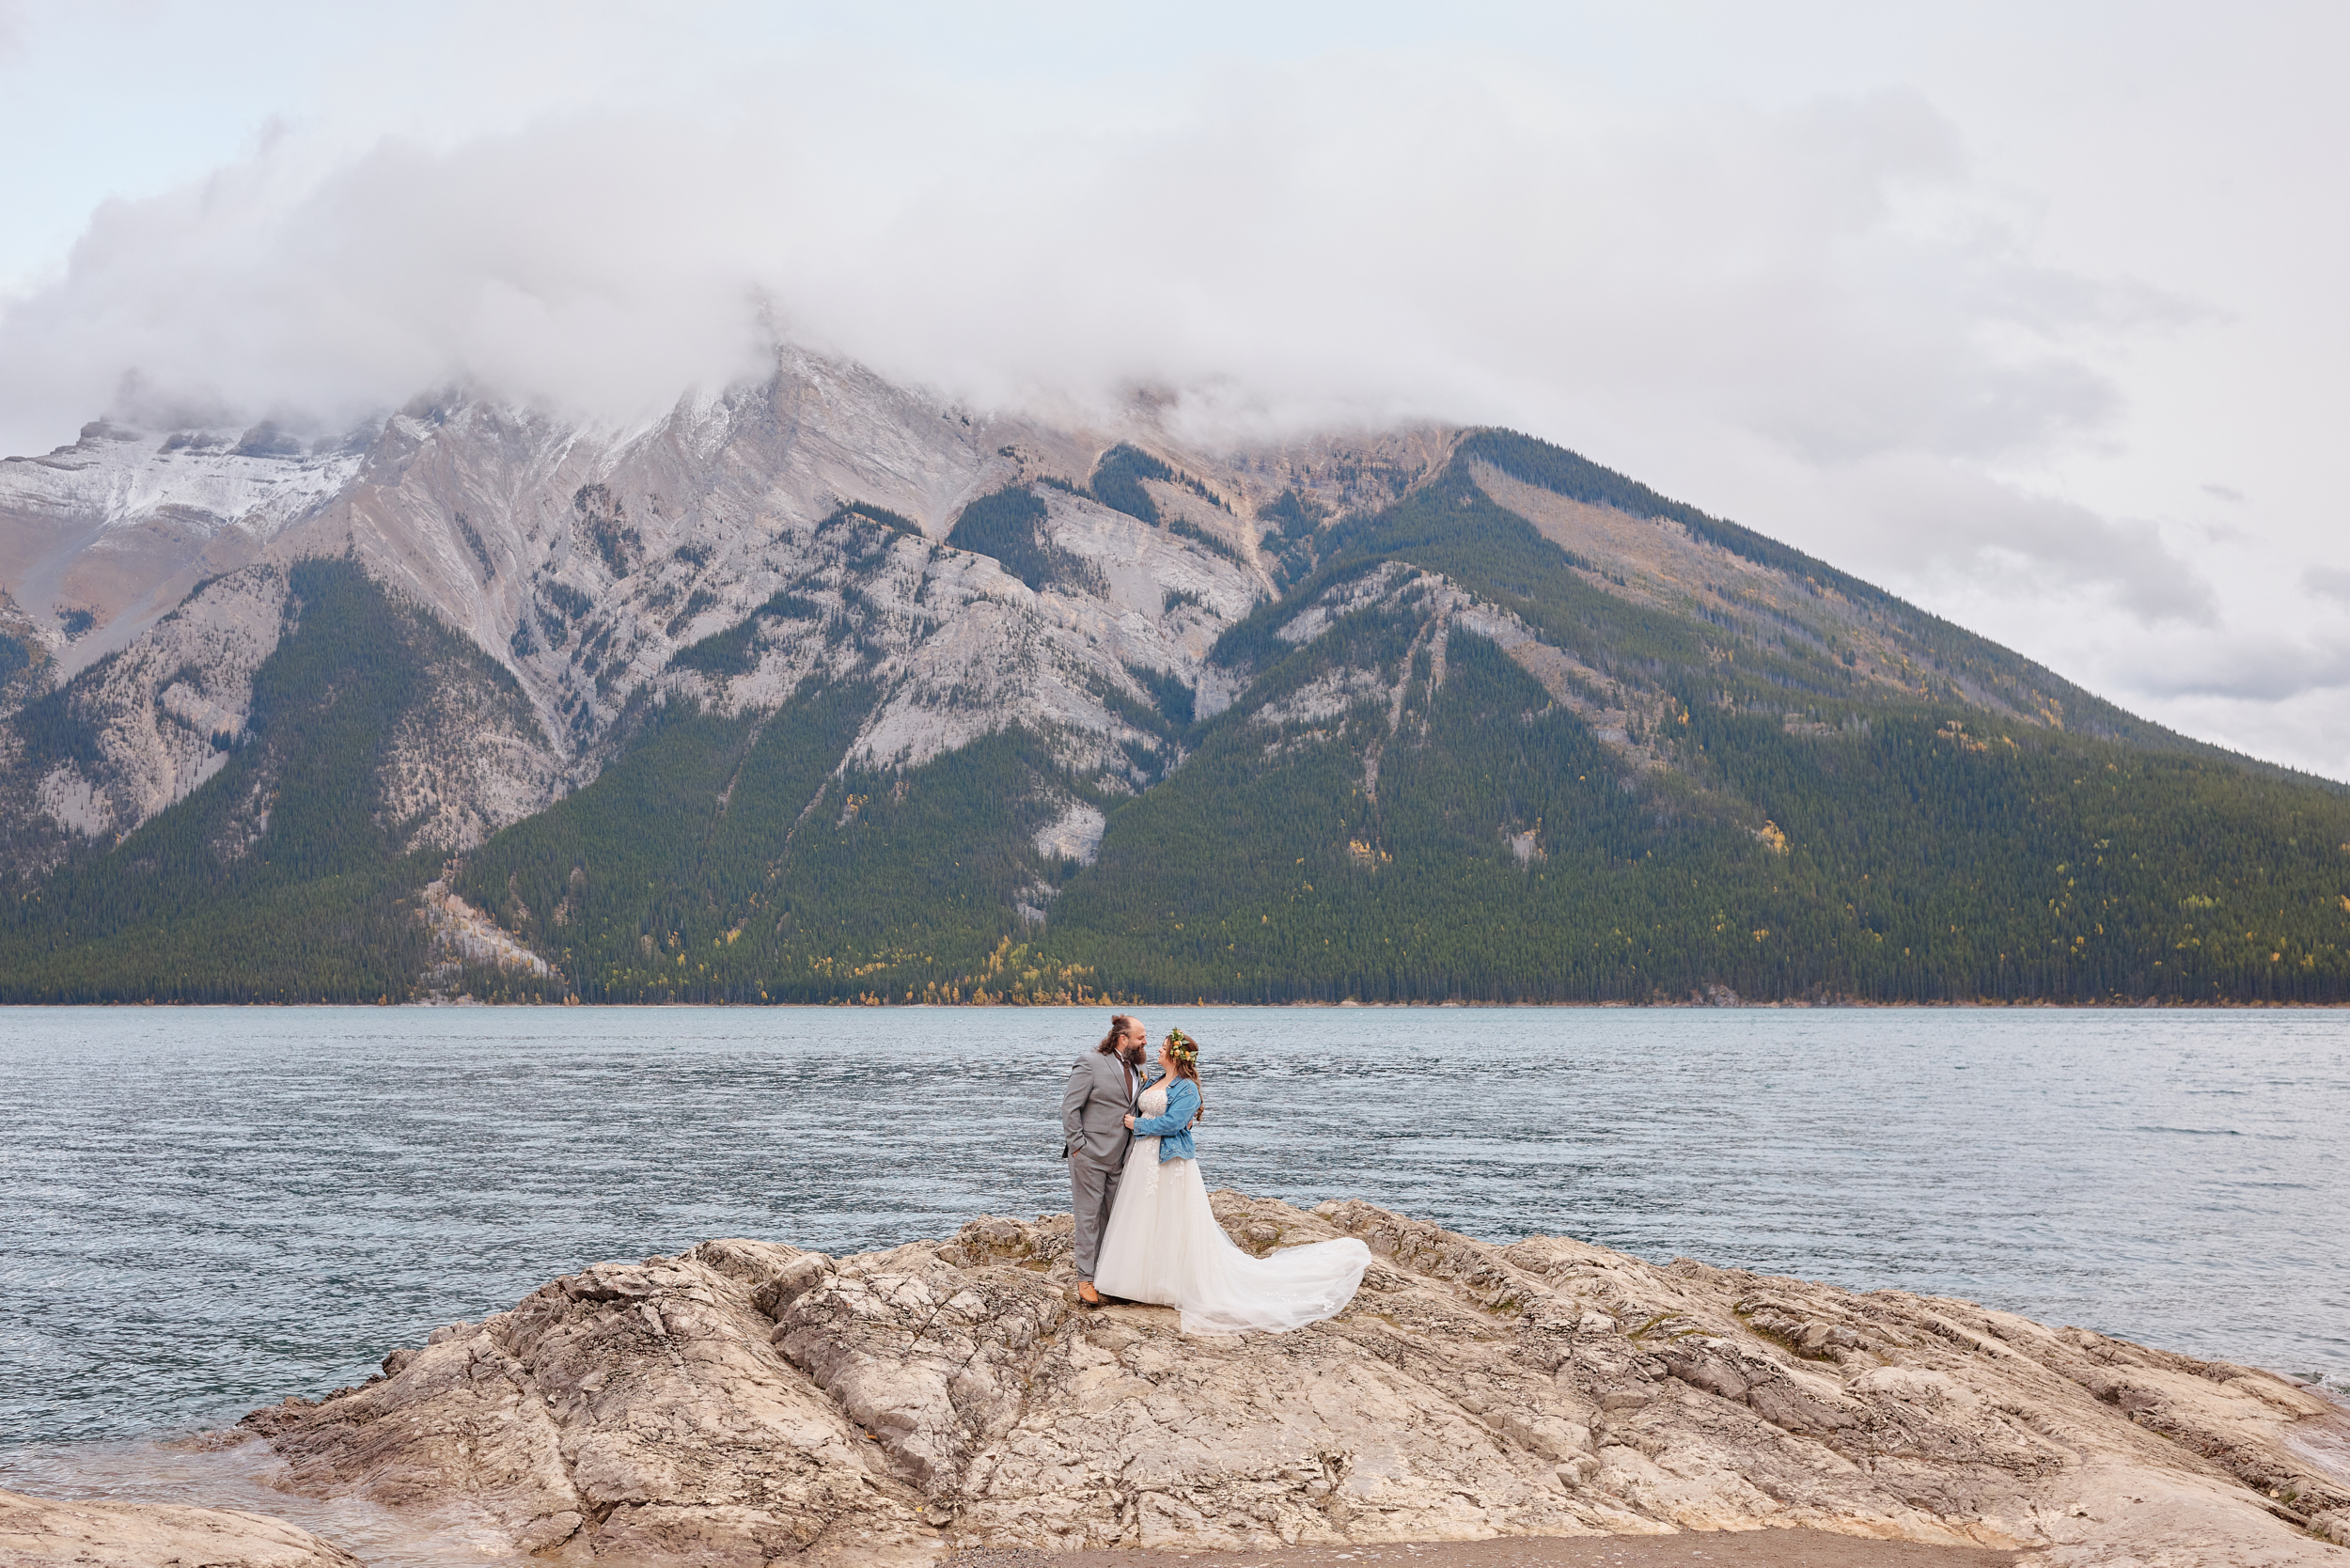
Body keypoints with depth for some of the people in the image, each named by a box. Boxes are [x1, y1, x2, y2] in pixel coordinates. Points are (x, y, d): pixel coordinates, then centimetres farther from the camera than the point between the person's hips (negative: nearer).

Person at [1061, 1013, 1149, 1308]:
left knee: (1113, 1217, 10)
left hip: (1119, 1159, 7)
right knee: (1088, 1215, -2)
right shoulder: (1091, 1064, -10)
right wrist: (1077, 1146, -13)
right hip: (1090, 1156, -7)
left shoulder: (1136, 1069, 12)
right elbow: (1070, 1107, -11)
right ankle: (1085, 1280, 3)